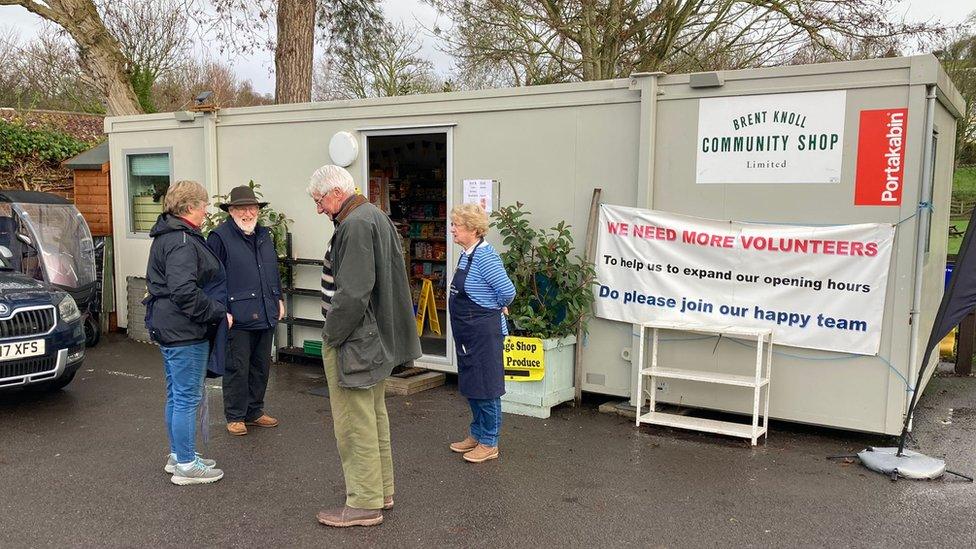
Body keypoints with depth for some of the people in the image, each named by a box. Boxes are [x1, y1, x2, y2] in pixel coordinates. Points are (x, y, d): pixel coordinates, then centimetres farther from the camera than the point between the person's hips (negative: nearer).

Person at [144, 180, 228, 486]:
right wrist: (219, 314, -19)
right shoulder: (182, 243, -20)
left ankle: (177, 456, 30)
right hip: (185, 333, -11)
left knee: (176, 395, 18)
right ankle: (186, 465, 7)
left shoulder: (166, 236, 15)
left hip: (168, 328, 11)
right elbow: (185, 292, -29)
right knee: (187, 397, -2)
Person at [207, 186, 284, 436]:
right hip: (238, 318, -7)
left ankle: (255, 411, 28)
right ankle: (235, 416, 16)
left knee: (261, 366, 14)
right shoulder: (220, 236, -8)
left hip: (266, 314, 7)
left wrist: (279, 298, 19)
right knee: (237, 368, 1)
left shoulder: (264, 235, 14)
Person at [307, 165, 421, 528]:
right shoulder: (376, 216, 12)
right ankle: (381, 491, 31)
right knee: (375, 417, 19)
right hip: (376, 335, 11)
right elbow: (391, 277, 18)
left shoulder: (355, 225, -20)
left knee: (355, 424, 0)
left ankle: (364, 504, 10)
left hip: (352, 340, -11)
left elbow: (352, 292, -26)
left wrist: (332, 335, -14)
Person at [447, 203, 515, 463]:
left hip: (484, 332, -10)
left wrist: (497, 307, -8)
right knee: (470, 385, 19)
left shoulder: (485, 256, -21)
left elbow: (508, 291, -26)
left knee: (486, 388, 1)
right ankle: (476, 435, 33)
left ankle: (489, 444, 14)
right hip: (467, 333, 10)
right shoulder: (466, 254, 8)